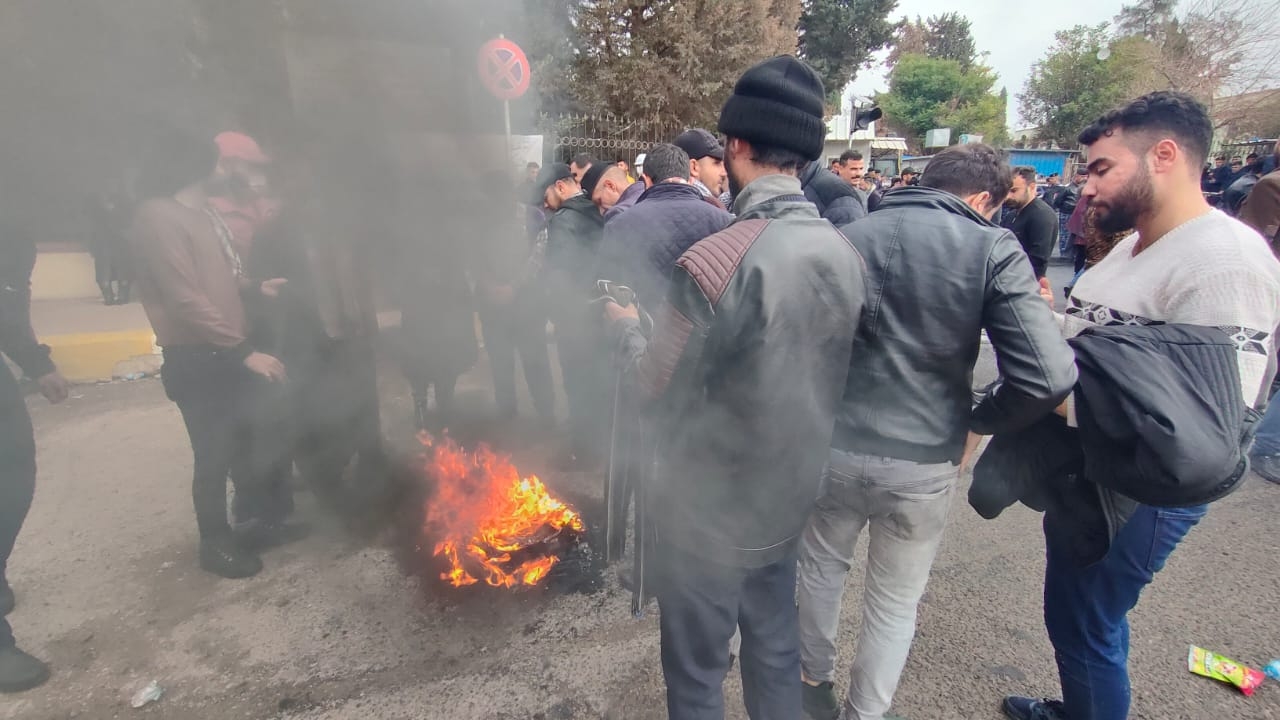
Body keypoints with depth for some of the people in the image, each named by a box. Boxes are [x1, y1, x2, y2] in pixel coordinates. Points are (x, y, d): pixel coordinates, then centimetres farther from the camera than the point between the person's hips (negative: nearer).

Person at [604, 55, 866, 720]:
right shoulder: (845, 253, -4)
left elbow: (657, 390, -17)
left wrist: (625, 325, 1)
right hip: (788, 499, 7)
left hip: (709, 511, -6)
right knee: (776, 653, 26)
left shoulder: (714, 260, -27)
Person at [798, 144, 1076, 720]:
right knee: (895, 603, 21)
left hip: (834, 446, 2)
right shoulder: (992, 250, -9)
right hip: (923, 462, -2)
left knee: (821, 568, 27)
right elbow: (1050, 377, -17)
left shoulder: (847, 237, -2)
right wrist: (976, 422, 0)